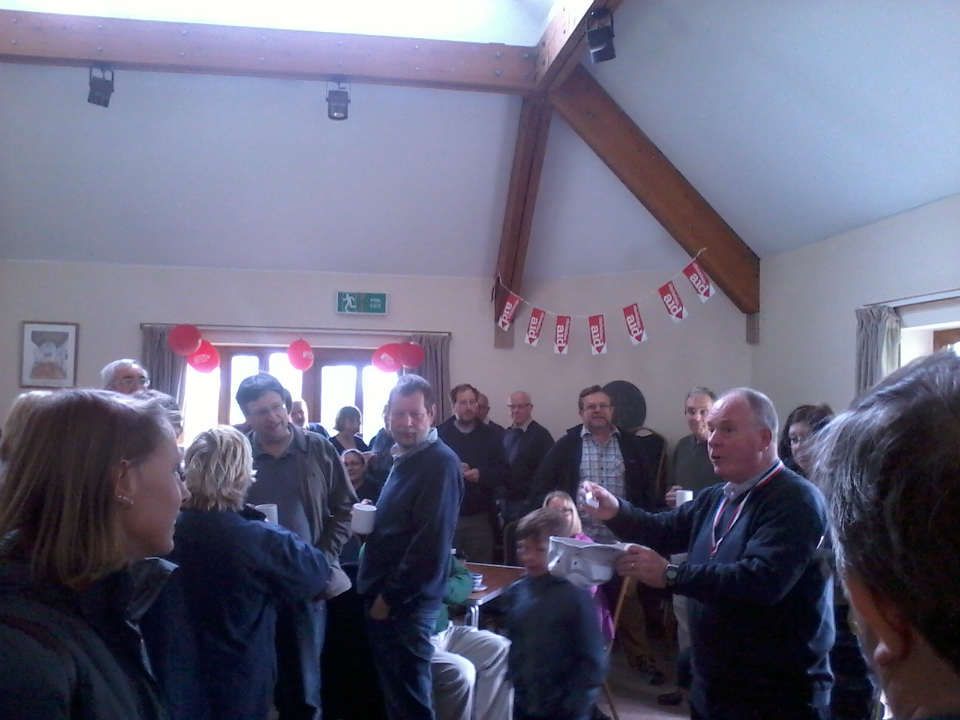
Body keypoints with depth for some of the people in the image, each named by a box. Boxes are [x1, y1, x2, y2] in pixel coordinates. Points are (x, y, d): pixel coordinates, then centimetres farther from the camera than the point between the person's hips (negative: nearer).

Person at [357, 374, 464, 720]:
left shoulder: (440, 462, -16)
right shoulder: (404, 458, 15)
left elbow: (432, 542, -22)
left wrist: (390, 597, -16)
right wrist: (369, 520, 6)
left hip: (406, 602, -9)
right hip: (385, 596, 9)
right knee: (392, 692, 18)